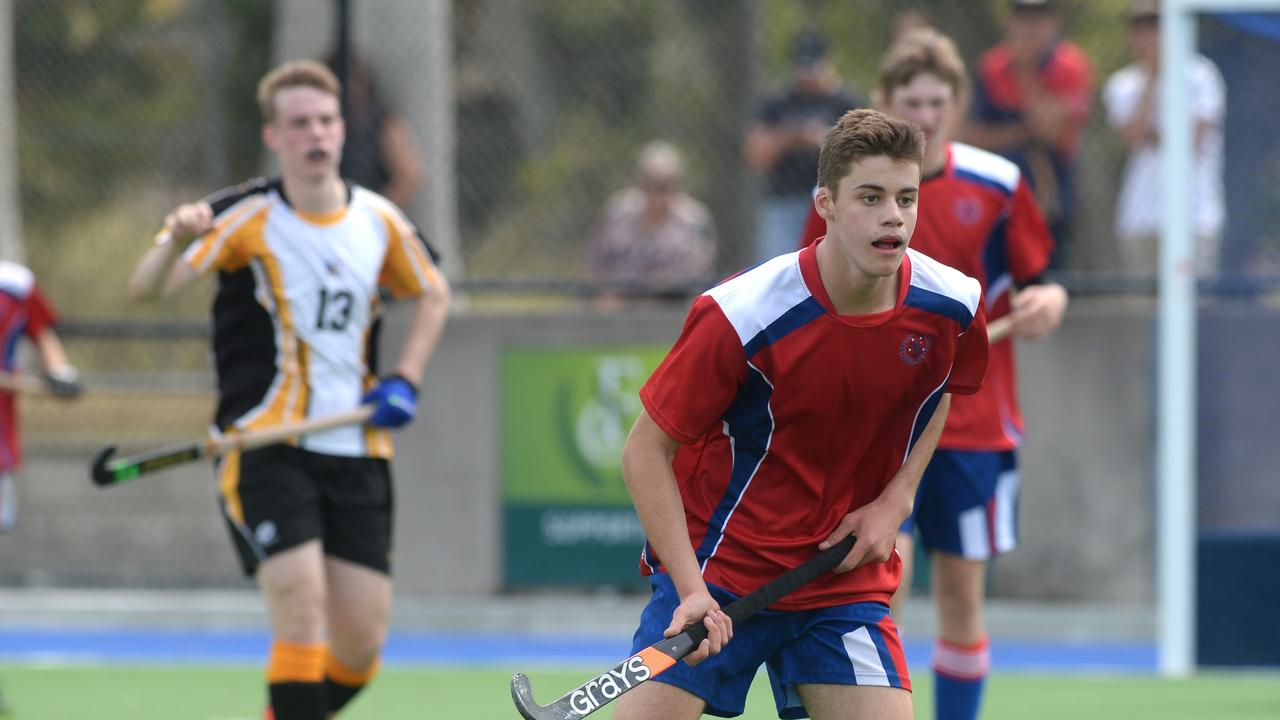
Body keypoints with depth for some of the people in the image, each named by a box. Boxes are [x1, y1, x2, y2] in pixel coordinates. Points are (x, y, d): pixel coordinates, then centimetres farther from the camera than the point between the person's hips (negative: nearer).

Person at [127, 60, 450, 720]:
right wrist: (177, 240, -43)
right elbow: (146, 288, -20)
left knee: (361, 642, 1)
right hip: (265, 448, -4)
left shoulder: (379, 221, 6)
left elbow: (432, 294, 25)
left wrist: (405, 381, 10)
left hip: (357, 453, 5)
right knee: (302, 607, -21)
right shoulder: (246, 217, -8)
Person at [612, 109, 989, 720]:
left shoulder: (952, 306, -9)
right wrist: (692, 589, -22)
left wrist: (896, 498, 0)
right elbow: (644, 453, -14)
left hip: (845, 576, 4)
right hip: (717, 570, -3)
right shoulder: (741, 318, -23)